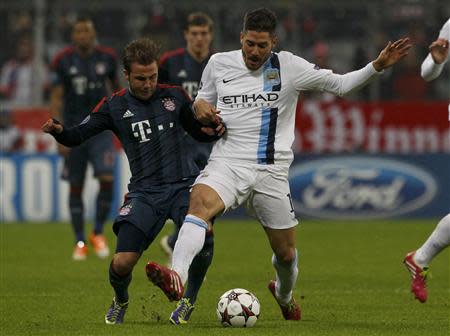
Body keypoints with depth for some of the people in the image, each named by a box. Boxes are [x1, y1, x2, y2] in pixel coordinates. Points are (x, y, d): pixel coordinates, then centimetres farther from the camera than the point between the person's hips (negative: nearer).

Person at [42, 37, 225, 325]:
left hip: (184, 184, 0)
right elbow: (78, 135, -1)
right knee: (122, 263, -14)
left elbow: (199, 132, 21)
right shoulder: (114, 106, 5)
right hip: (145, 191, 0)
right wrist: (59, 131, -23)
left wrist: (215, 131, -1)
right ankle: (120, 302, 24)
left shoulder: (175, 96, 9)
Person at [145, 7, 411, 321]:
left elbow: (340, 84, 6)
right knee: (200, 201, -34)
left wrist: (378, 66, -5)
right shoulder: (218, 64, 6)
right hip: (227, 163, 0)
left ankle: (284, 294, 46)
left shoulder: (289, 66, 0)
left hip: (271, 171, 0)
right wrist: (200, 107, -1)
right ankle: (176, 277, -53)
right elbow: (205, 98, 23)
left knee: (287, 253, 10)